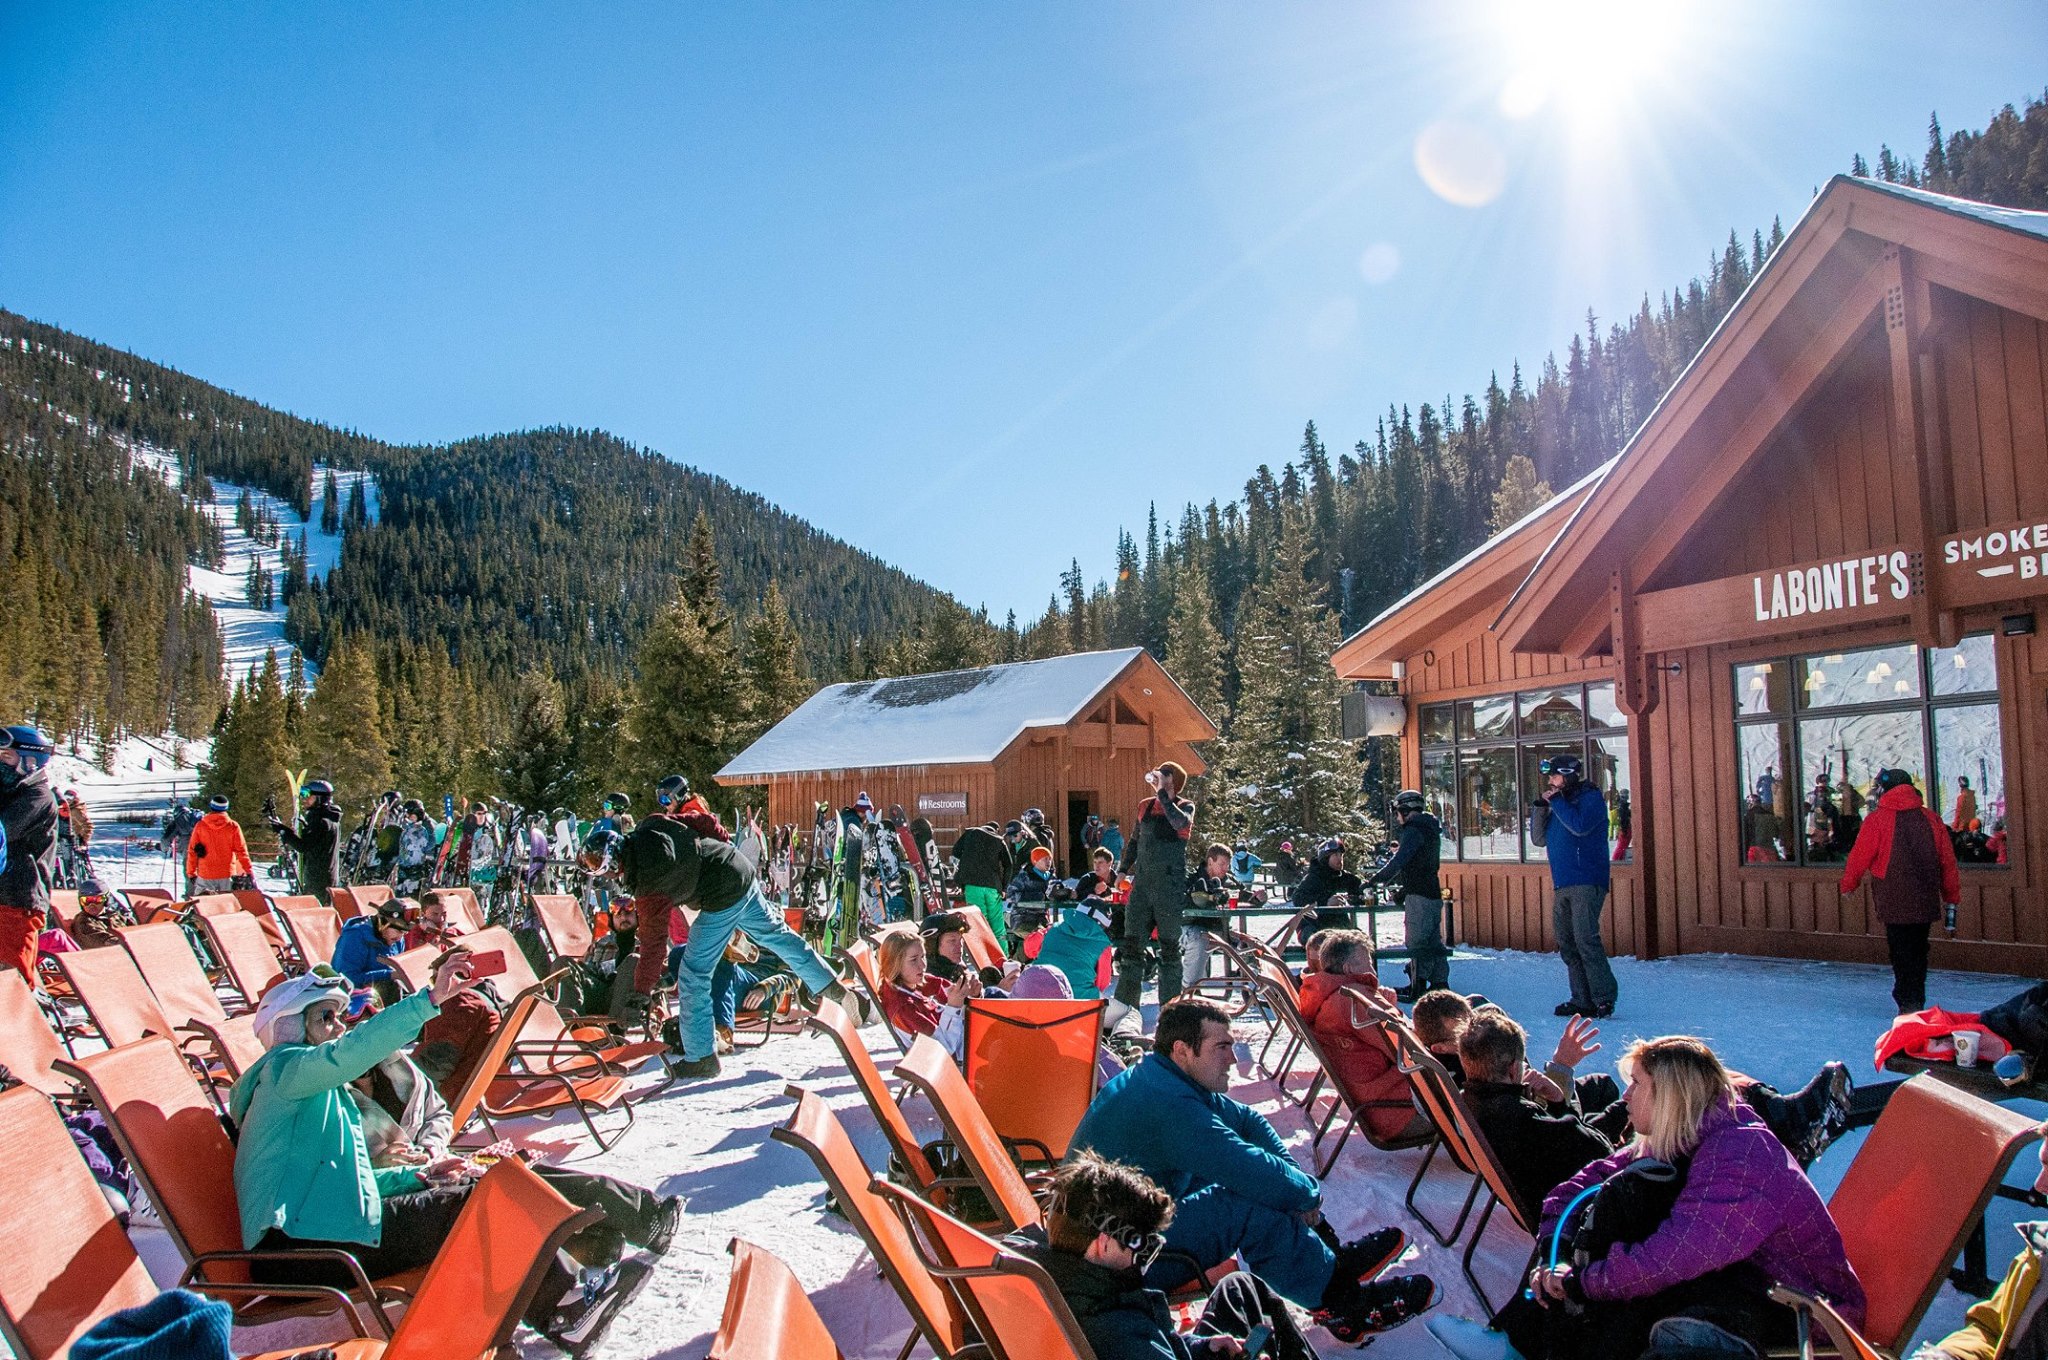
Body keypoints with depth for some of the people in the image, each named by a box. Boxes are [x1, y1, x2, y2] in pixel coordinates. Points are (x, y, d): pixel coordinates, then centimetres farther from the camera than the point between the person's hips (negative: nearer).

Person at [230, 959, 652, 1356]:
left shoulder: (316, 1086, 25)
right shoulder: (285, 1066, -4)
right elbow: (350, 1052, -27)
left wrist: (414, 1175, 11)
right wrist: (431, 999, -37)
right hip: (298, 1252, -9)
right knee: (470, 1207, -19)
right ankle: (563, 1306, -16)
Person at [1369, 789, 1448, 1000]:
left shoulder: (1414, 831, -13)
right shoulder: (1431, 830, 17)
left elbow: (1399, 861, -19)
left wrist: (1376, 879, -15)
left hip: (1418, 895, -10)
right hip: (1433, 892, 10)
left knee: (1417, 941, -7)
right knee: (1434, 940, 12)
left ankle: (1418, 987, -6)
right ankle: (1440, 983, 16)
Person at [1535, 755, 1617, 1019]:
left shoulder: (1590, 798, -4)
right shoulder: (1557, 802, 19)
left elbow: (1580, 825, -21)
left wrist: (1555, 802, -12)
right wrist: (1542, 806, 3)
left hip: (1586, 883, -8)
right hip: (1562, 885, 8)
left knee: (1585, 939, -14)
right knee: (1567, 943, 6)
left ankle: (1604, 997, -9)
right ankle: (1582, 1000, 10)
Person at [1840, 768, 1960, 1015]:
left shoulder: (1877, 819, -9)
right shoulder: (1931, 818, 4)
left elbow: (1859, 857, -5)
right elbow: (1948, 862, 8)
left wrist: (1848, 886, 13)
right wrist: (1951, 899, 17)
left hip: (1894, 902, -5)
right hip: (1926, 902, 5)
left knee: (1902, 955, 1)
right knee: (1918, 952, 16)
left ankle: (1908, 1004, -3)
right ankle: (1917, 1002, 24)